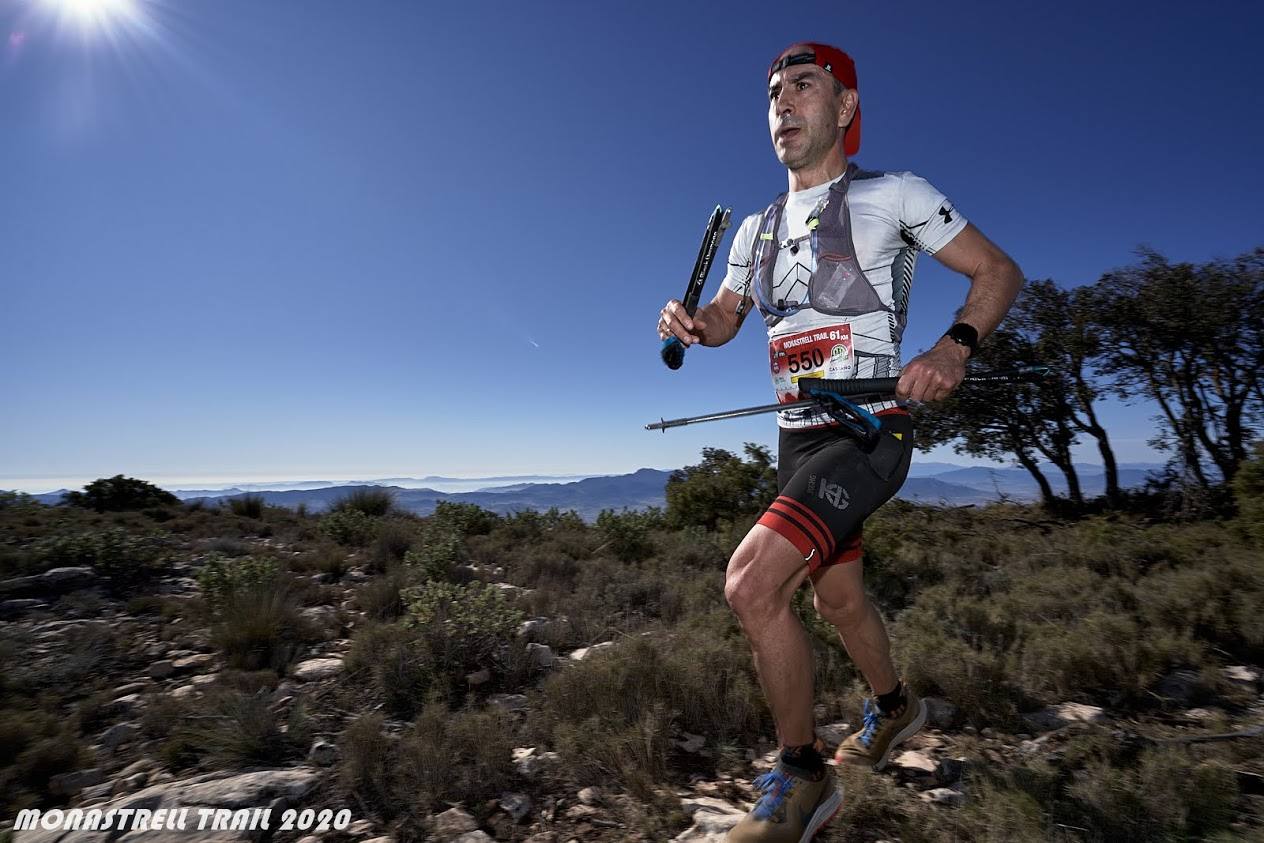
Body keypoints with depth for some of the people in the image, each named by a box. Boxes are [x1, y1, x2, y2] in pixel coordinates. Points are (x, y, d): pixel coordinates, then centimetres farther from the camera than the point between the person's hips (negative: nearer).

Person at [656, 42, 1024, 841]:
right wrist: (688, 320, -4)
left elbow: (1000, 271, 0)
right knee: (839, 597, 19)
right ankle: (895, 706, 48)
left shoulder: (892, 194, -3)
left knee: (752, 581, -22)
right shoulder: (758, 227, 13)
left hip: (869, 432, -7)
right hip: (799, 439, 7)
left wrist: (955, 346, -20)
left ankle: (802, 777, 1)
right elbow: (724, 317, 20)